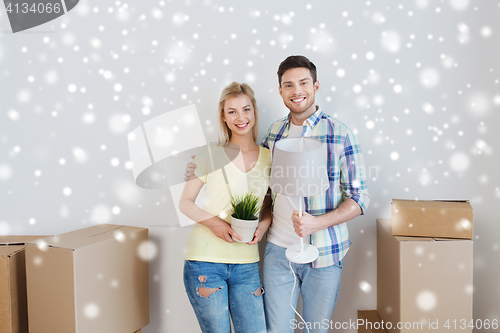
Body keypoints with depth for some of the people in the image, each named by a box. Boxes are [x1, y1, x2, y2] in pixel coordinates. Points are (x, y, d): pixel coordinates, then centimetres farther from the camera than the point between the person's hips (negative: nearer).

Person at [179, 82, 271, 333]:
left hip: (247, 264, 3)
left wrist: (264, 224, -4)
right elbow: (185, 202, 2)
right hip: (205, 260, -2)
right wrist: (213, 221, -15)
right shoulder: (210, 154, -2)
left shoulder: (268, 157, 7)